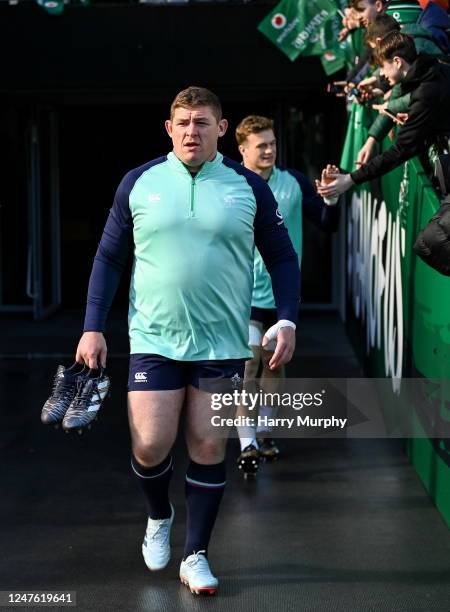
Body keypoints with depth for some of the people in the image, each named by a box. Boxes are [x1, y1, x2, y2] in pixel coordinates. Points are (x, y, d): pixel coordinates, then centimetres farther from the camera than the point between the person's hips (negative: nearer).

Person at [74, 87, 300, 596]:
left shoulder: (248, 187, 0)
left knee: (209, 445, 4)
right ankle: (159, 517, 29)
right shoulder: (138, 183, 1)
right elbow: (109, 257, 6)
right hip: (154, 339, 0)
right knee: (150, 445, -4)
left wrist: (286, 321, -4)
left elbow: (281, 257, 7)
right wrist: (93, 328, 0)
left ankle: (195, 555, 18)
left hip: (222, 341, 0)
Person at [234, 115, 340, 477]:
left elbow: (327, 225, 0)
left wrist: (331, 199, -18)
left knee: (274, 362, 14)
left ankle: (264, 431, 30)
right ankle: (247, 444, -11)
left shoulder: (294, 182, -2)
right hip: (245, 293, -3)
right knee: (247, 363, -12)